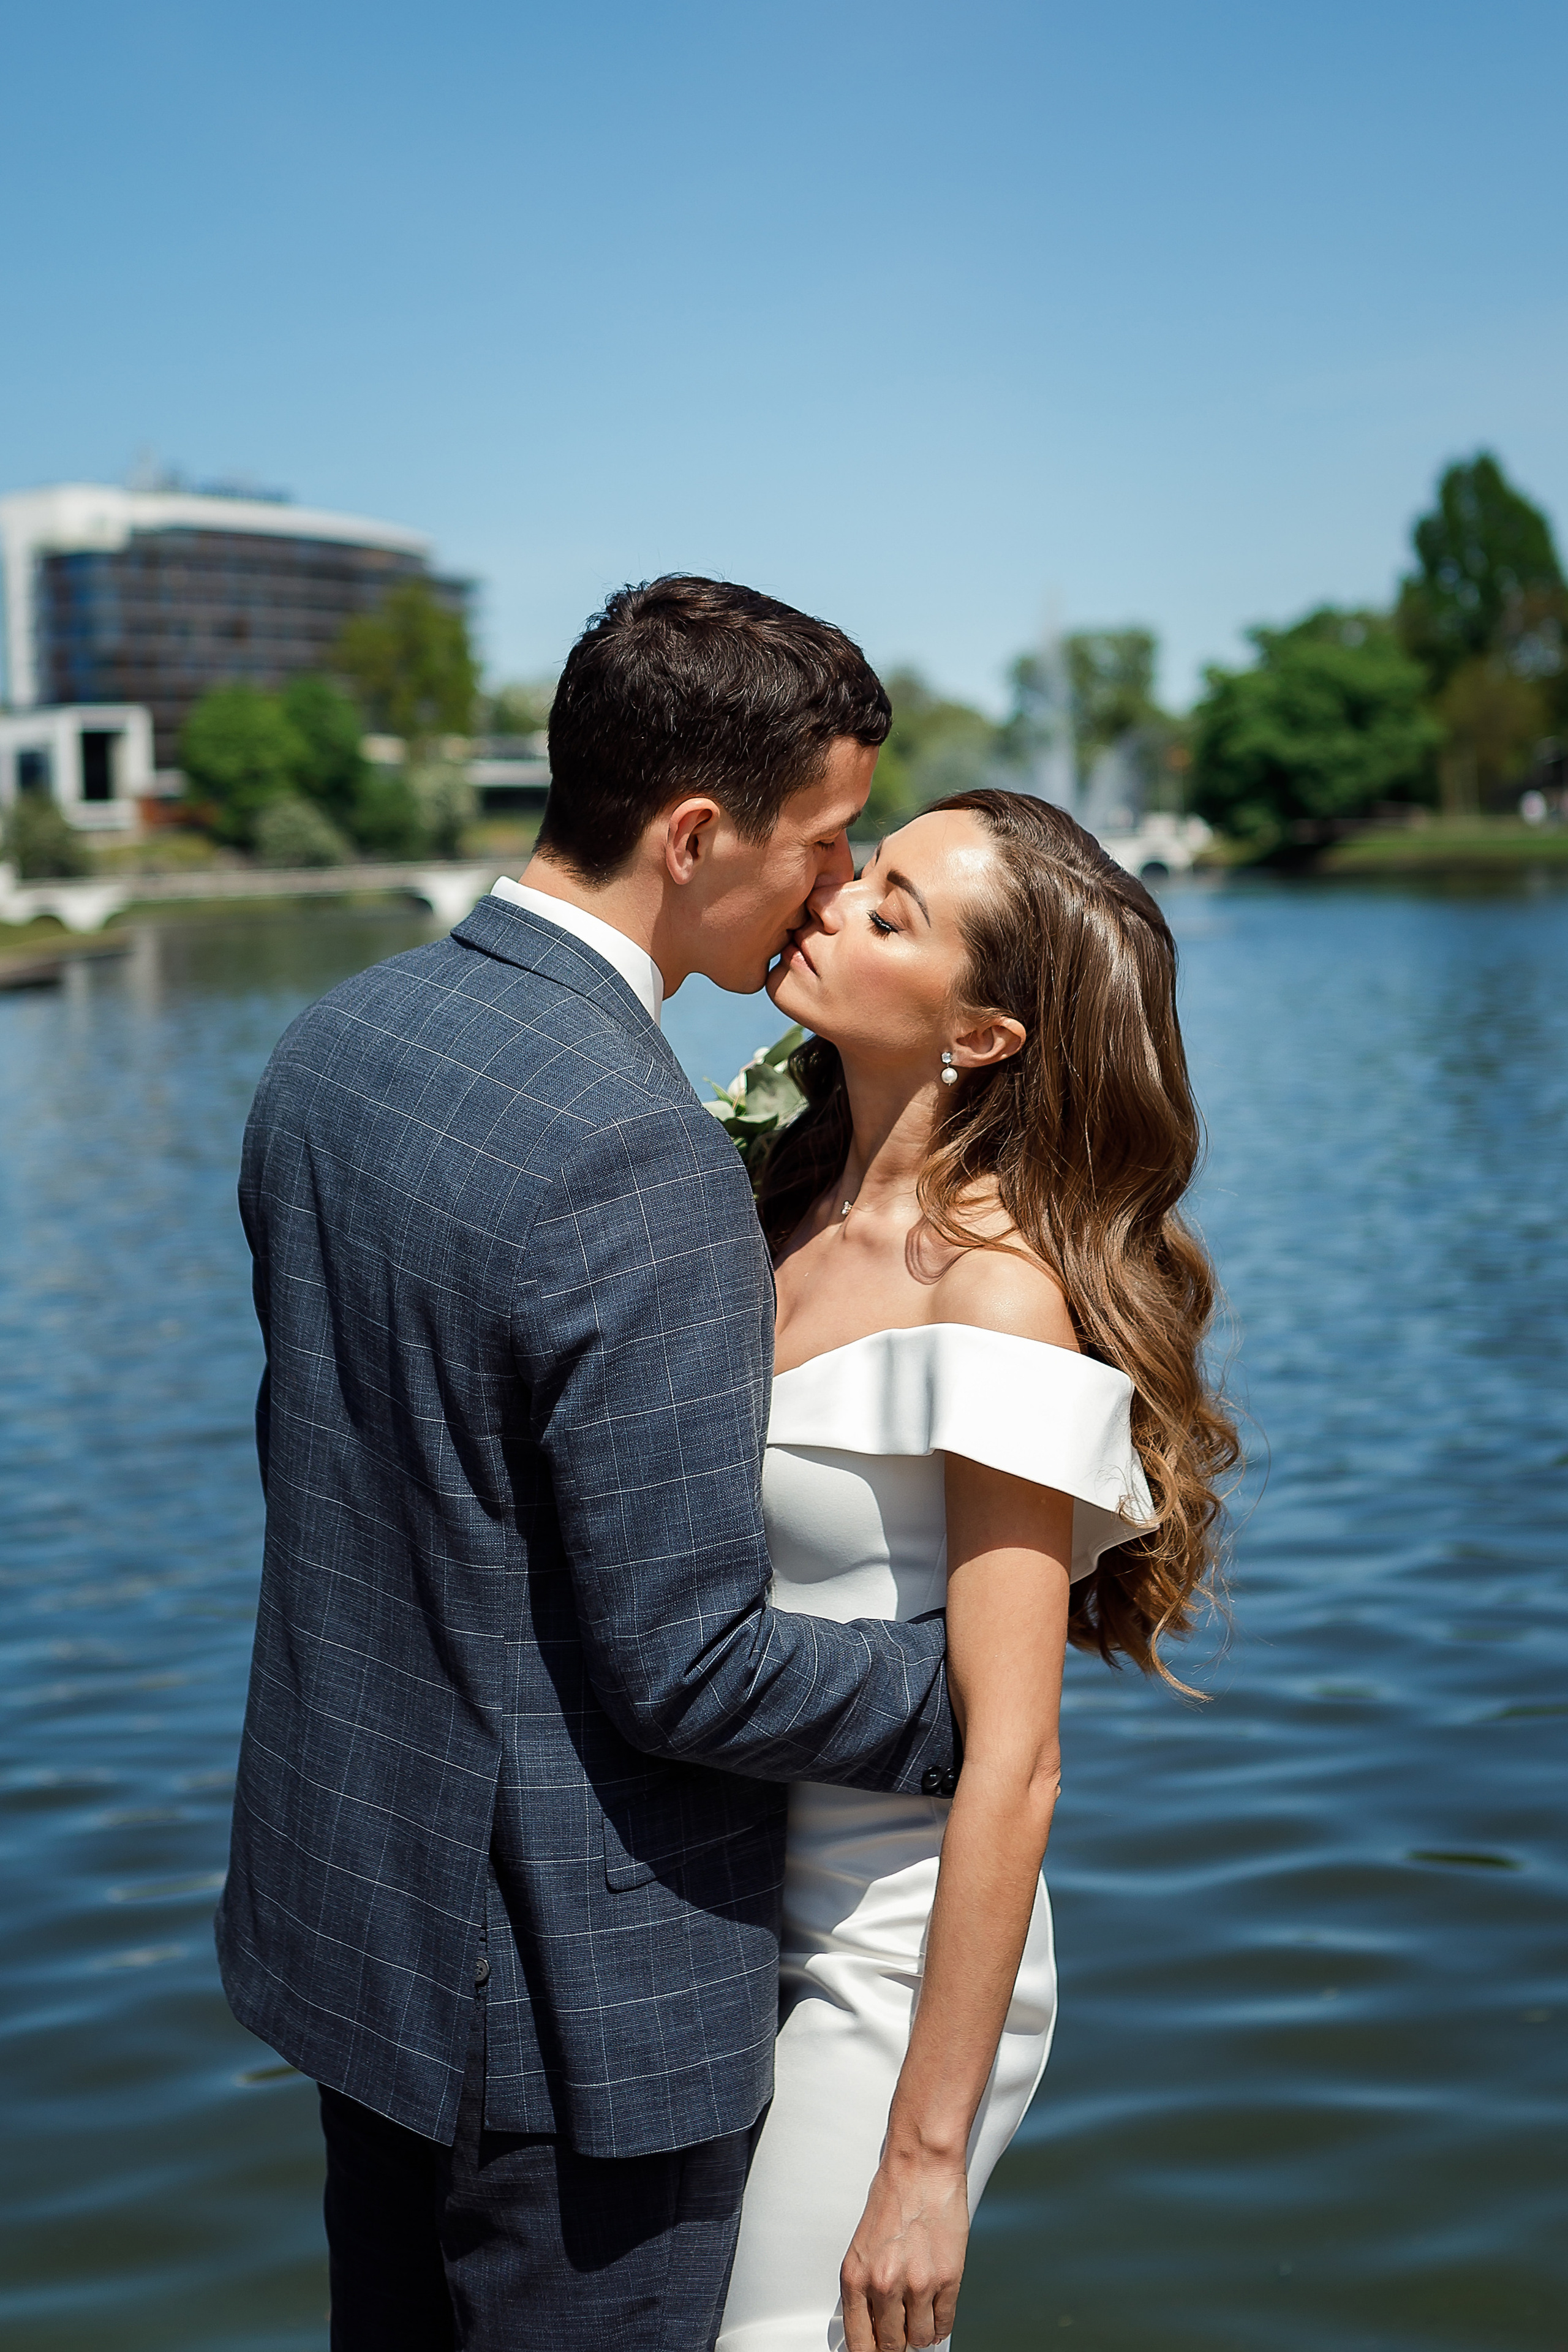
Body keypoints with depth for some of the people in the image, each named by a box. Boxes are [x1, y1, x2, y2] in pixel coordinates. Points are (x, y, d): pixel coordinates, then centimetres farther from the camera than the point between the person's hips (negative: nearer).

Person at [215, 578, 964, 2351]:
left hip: (345, 1893, 8)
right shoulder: (642, 1158, -28)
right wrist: (975, 1685, -9)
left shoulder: (332, 1042, 0)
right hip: (574, 1986, -8)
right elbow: (687, 1666, -24)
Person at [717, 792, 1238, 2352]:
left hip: (896, 1971, -7)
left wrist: (926, 2156, -19)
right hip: (739, 1928, 7)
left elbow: (1011, 1764, -21)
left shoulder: (998, 1295, -21)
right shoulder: (799, 1217, 3)